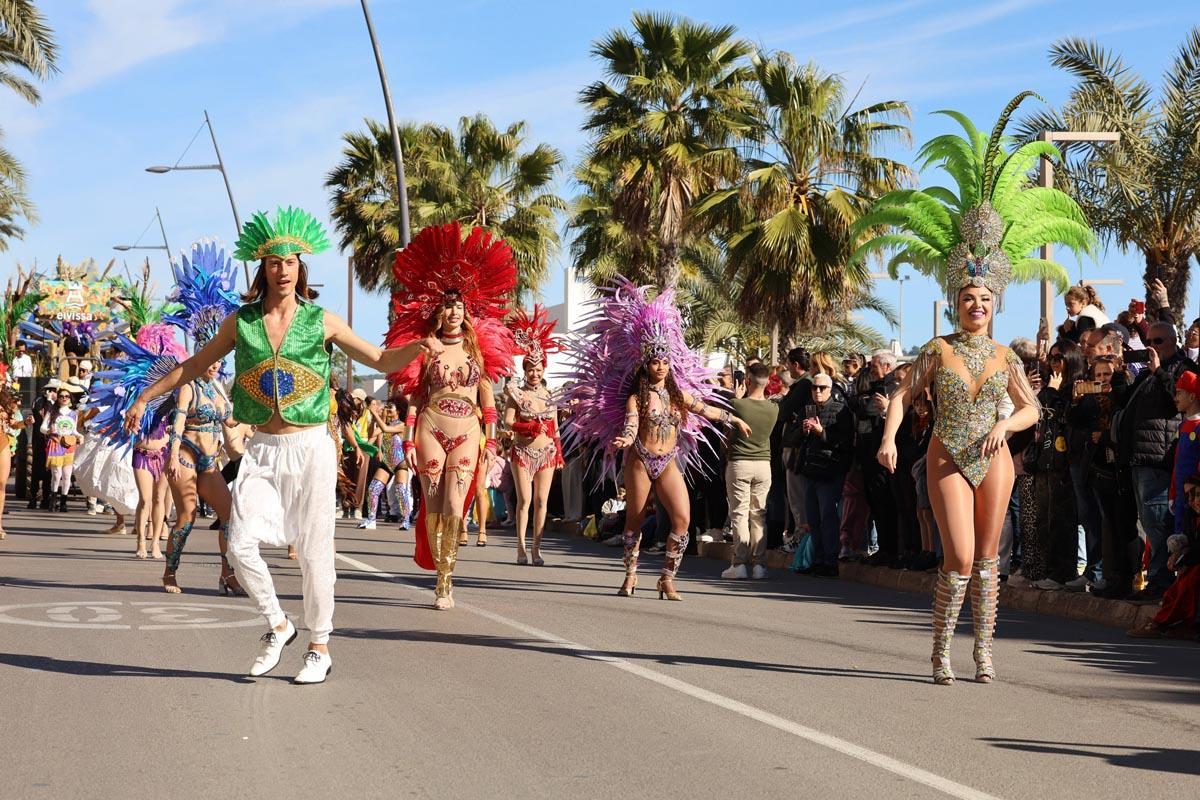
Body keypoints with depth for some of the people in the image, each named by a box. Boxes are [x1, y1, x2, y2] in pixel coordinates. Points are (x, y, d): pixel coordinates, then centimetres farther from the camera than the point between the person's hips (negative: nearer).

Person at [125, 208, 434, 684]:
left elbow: (381, 360, 3)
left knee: (313, 551, 0)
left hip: (310, 448, -2)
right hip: (262, 449, 2)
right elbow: (195, 366, 17)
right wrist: (147, 397, 17)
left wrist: (419, 347, -16)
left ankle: (319, 647, 14)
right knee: (240, 543, -12)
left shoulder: (322, 321, 1)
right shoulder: (241, 322, 5)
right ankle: (277, 624, 11)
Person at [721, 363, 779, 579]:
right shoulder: (774, 409, -2)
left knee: (739, 514, 0)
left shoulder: (736, 404, -13)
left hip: (739, 463, -3)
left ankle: (739, 563, -4)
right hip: (763, 463, 3)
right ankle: (758, 563, 5)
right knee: (759, 515, 8)